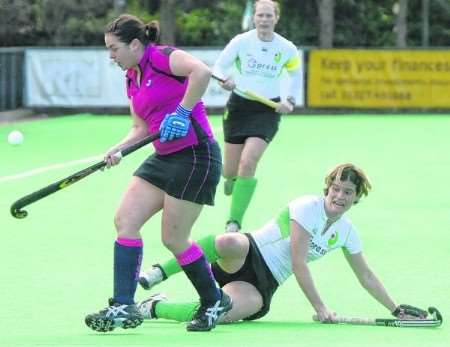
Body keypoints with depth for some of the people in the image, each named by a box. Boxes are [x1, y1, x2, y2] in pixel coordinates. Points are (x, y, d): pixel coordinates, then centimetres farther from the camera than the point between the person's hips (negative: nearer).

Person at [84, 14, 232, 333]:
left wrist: (182, 112, -29)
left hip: (196, 156, -10)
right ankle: (124, 307, -2)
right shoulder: (132, 79, 14)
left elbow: (202, 71, -32)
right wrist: (118, 150, -1)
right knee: (125, 220, -2)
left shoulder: (162, 57, -14)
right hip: (164, 159, 10)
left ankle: (214, 301, 18)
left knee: (174, 238, -3)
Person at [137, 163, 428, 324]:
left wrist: (396, 310, 20)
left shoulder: (346, 231, 9)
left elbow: (366, 276, 22)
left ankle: (155, 308, -10)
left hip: (264, 286, 4)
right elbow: (298, 263, -16)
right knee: (232, 242, -45)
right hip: (248, 256, -4)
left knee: (220, 313, -30)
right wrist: (319, 306, -19)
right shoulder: (307, 207, -11)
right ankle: (159, 273, -26)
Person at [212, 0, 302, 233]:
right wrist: (224, 80, -25)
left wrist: (290, 100, 1)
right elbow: (219, 67, -3)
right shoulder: (241, 41, -8)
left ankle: (234, 222, -15)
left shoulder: (287, 49, -3)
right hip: (239, 106, 1)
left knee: (248, 162, -20)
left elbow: (295, 75, 16)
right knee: (229, 172, 5)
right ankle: (231, 179, 47)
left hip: (267, 111, -1)